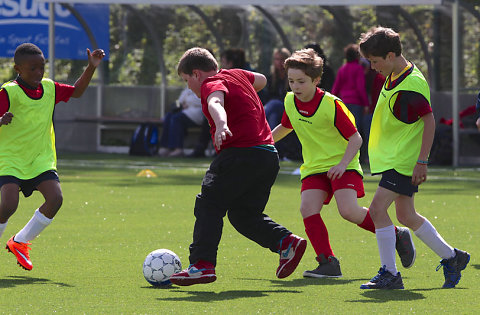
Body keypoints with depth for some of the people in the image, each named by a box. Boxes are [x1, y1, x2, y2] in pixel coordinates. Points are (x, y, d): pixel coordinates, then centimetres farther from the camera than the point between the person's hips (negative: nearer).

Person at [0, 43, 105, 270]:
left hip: (41, 160, 5)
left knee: (55, 198, -15)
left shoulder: (49, 88, 7)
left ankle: (20, 242, 5)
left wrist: (91, 67, 11)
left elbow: (77, 91, 22)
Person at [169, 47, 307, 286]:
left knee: (208, 205, -5)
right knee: (243, 213, 16)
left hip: (241, 153, -9)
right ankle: (287, 242, 0)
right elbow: (261, 80, 44)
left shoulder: (213, 83, -4)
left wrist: (221, 125, -50)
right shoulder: (236, 75, 22)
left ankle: (202, 264, -13)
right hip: (269, 156, 9)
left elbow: (215, 103, -29)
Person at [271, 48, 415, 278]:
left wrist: (343, 164, -27)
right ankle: (328, 264, -15)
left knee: (349, 211, -22)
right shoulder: (290, 102, 1)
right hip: (314, 166, 6)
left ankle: (397, 235, 0)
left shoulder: (332, 105, -18)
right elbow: (285, 127, 24)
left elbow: (355, 138, -14)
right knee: (308, 209, -18)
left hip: (342, 165, -6)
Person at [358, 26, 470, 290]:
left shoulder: (411, 85, -20)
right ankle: (451, 257, 27)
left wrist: (422, 161, -22)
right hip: (393, 157, 10)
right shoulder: (395, 77, 10)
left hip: (403, 160, -10)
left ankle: (390, 274, -10)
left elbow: (429, 120, -20)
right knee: (406, 216, 14)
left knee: (378, 208, -14)